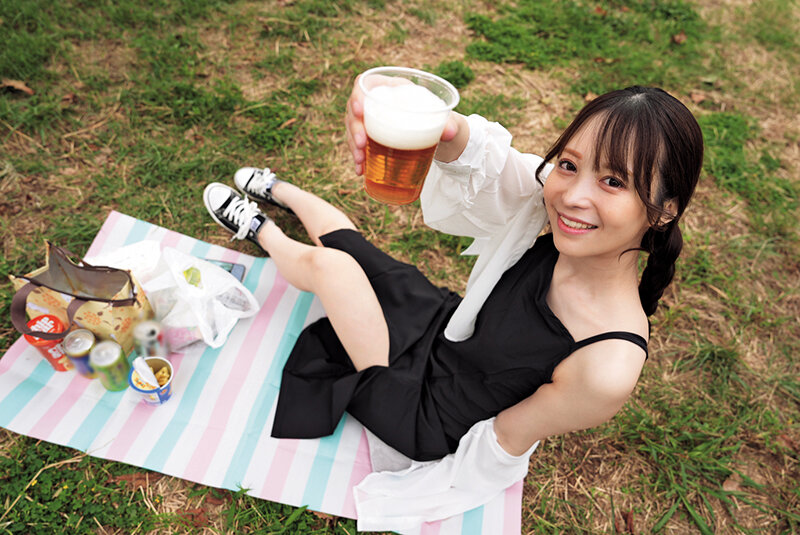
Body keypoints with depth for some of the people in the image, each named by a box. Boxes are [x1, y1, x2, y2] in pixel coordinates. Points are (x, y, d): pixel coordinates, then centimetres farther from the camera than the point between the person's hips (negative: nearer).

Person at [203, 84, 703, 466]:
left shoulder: (608, 367, -38)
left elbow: (507, 437, -23)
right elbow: (472, 151, -35)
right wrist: (447, 128, -59)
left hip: (431, 422, -4)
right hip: (446, 320, 5)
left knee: (328, 262, -8)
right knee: (332, 225, 16)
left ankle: (260, 230, 31)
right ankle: (277, 190, 53)